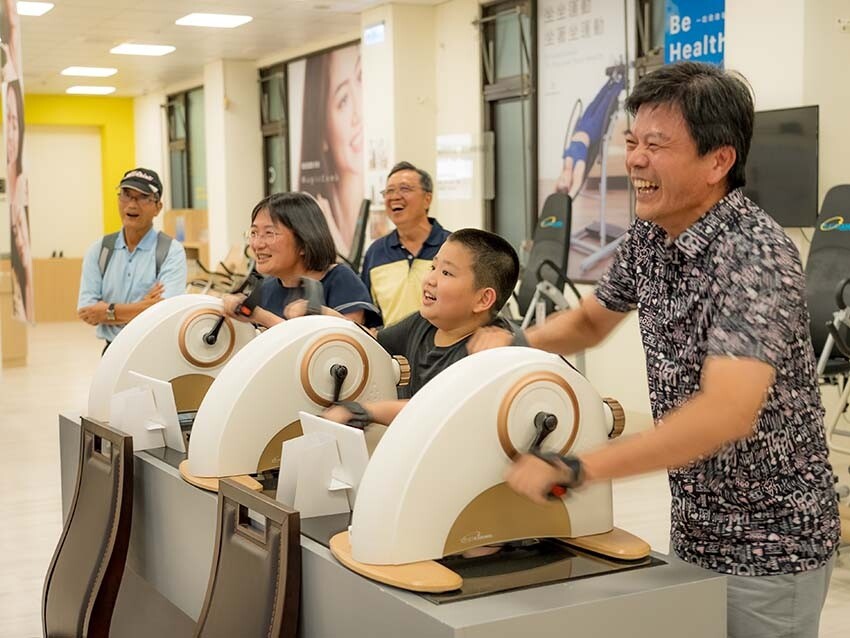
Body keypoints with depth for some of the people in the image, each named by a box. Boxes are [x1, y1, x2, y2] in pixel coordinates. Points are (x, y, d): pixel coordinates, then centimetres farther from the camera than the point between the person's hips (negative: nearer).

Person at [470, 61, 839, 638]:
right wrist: (512, 343, -2)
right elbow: (590, 321, 17)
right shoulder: (649, 237, 0)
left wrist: (573, 470, -37)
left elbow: (725, 412, -36)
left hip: (768, 545, -7)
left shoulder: (753, 254, -25)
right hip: (694, 526, 7)